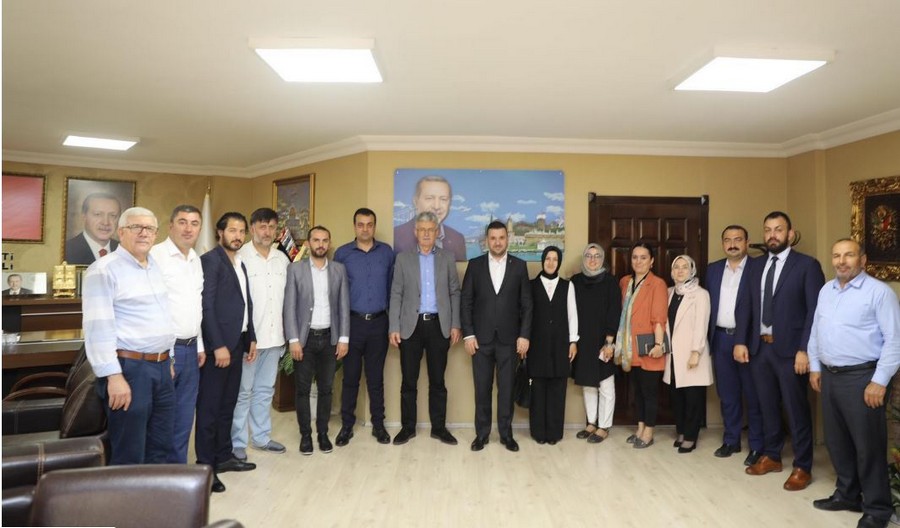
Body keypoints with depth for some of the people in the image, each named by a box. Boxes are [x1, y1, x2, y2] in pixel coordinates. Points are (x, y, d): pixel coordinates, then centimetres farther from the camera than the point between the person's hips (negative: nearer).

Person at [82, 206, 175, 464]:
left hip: (160, 366, 8)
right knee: (129, 455, 3)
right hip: (129, 367, -7)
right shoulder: (104, 269, -11)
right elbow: (98, 328, -17)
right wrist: (113, 376, -21)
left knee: (160, 448, 16)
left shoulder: (155, 266, 13)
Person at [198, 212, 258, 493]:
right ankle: (205, 464, 10)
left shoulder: (240, 263, 16)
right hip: (218, 345, -8)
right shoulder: (210, 260, -10)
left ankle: (223, 456, 26)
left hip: (237, 343, 8)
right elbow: (206, 306, -16)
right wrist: (218, 346, -19)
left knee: (227, 404, 15)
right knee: (209, 406, 1)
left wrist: (251, 338, 12)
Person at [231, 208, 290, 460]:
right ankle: (237, 443, 18)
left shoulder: (283, 259, 7)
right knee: (242, 391, 6)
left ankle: (261, 436, 29)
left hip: (274, 336, 5)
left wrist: (287, 333, 9)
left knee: (265, 390, 16)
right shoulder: (240, 257, -10)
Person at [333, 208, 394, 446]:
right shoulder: (342, 253, -1)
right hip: (352, 322, -1)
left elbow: (392, 285, 8)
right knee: (350, 377, 7)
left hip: (379, 322, 1)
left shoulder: (386, 252, 3)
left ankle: (378, 424, 21)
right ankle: (347, 425, 20)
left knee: (376, 377, 10)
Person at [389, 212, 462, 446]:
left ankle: (439, 427, 20)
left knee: (437, 380, 8)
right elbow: (396, 295, 2)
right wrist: (394, 327, -4)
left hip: (439, 325, 1)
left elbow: (455, 293, 7)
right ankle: (407, 427, 19)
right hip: (411, 325, 0)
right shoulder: (403, 258, 5)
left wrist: (456, 325, -1)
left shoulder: (447, 258, 7)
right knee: (409, 381, 6)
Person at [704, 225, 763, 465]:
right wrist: (708, 337, 6)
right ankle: (731, 440, 25)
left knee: (753, 395, 6)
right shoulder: (713, 269, 10)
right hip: (721, 339, 4)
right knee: (727, 394, 13)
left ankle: (757, 446, 17)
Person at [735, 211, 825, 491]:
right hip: (759, 347, 5)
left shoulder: (807, 265, -5)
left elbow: (815, 311, -10)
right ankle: (771, 457, 30)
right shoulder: (756, 266, 11)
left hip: (790, 349, -5)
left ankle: (802, 467, 18)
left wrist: (805, 350, -16)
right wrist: (741, 341, 0)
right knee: (767, 406, 16)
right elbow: (746, 306, 9)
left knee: (796, 409, 5)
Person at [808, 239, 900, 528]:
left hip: (862, 377, -6)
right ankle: (847, 494, 32)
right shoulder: (826, 290, 11)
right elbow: (815, 330, 17)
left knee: (868, 445, 3)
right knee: (836, 440, 15)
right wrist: (815, 367, 14)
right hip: (829, 376, 6)